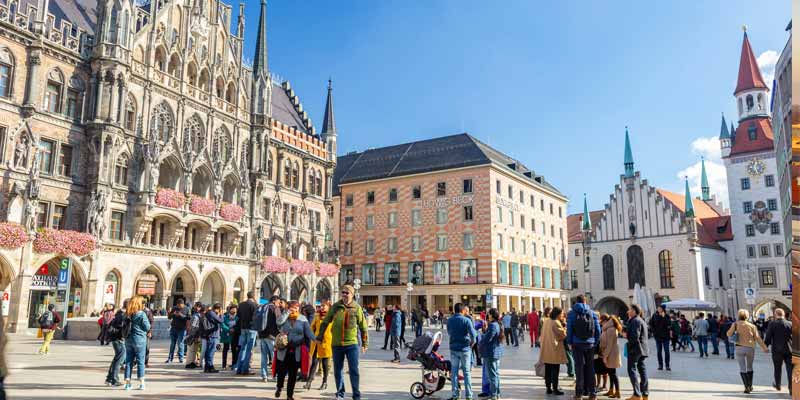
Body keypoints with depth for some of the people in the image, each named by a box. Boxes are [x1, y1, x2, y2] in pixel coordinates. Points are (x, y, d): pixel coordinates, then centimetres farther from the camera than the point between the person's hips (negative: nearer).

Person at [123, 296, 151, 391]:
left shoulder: (127, 314, 3)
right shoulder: (142, 314, -12)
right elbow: (147, 327, -10)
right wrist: (148, 322, 8)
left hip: (128, 340, 5)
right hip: (139, 340, -4)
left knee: (128, 361, 10)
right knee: (140, 362, 3)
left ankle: (127, 383, 13)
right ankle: (141, 383, 5)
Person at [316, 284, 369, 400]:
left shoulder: (357, 308, -2)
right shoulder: (335, 307, 1)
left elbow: (363, 327, 5)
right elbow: (325, 322, 8)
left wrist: (365, 343, 8)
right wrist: (319, 337, 7)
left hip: (352, 344, -2)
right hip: (336, 344, 2)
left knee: (354, 371, 0)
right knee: (337, 371, 12)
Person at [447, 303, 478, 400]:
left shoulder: (449, 320, 1)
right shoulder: (466, 320, -12)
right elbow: (473, 334, -18)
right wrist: (472, 342, -1)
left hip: (454, 348, 3)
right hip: (465, 349, -3)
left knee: (454, 372, 10)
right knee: (466, 372, 6)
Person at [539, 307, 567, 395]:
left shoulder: (546, 321, 9)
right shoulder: (556, 323, -16)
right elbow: (563, 335, -14)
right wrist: (565, 329, 2)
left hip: (546, 350, 8)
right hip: (555, 350, -7)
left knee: (548, 370, 11)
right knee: (555, 370, -1)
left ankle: (548, 388, 16)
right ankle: (555, 389, 2)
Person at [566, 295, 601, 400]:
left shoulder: (572, 313, -2)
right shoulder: (592, 312, 4)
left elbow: (569, 329, -5)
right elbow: (598, 329, 1)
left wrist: (569, 342, 3)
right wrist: (596, 342, 8)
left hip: (577, 344, -2)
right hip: (590, 344, 2)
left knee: (579, 367, 3)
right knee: (590, 367, 10)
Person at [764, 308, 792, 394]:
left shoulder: (772, 324, -8)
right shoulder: (790, 324, -2)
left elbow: (768, 336, -7)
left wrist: (765, 346, 5)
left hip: (777, 350, -1)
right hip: (789, 350, 1)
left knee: (777, 369, 15)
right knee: (790, 369, 3)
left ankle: (778, 385, 29)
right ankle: (791, 388, -2)